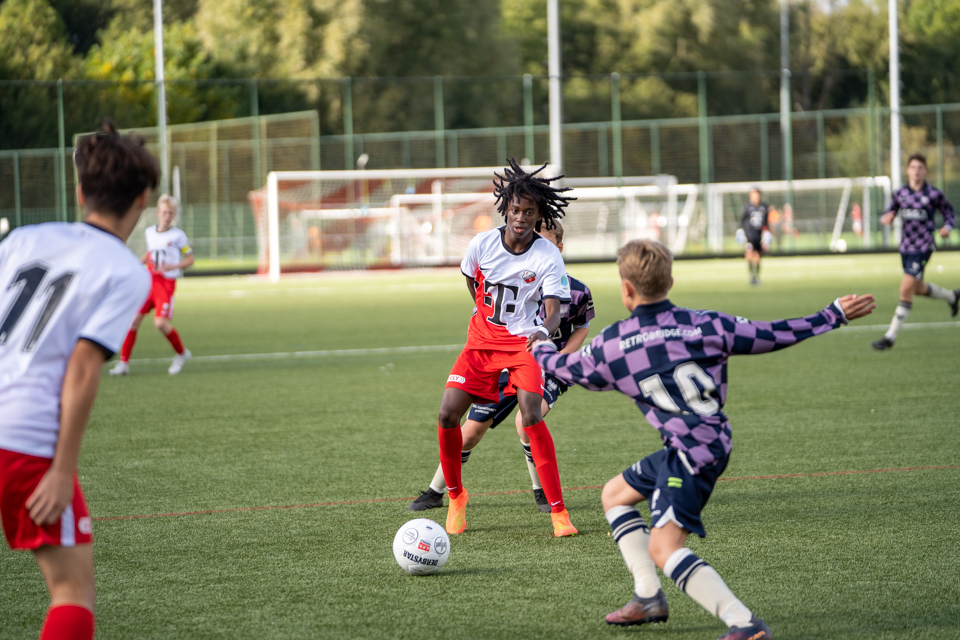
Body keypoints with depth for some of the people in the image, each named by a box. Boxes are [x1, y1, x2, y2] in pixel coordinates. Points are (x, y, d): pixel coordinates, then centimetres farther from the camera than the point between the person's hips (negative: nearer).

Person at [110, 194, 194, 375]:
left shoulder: (178, 236, -4)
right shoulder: (149, 232, 10)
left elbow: (190, 259, 0)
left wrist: (173, 266, -16)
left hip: (166, 283, -5)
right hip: (148, 281, 5)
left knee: (161, 323, -16)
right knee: (134, 318, -6)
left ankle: (181, 353, 11)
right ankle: (124, 362, -1)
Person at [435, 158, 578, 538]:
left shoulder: (548, 257, -14)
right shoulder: (482, 244, -6)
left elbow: (554, 309, -22)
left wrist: (544, 330, -43)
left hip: (525, 342, -3)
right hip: (482, 340, 3)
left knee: (531, 415, -23)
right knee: (448, 414, -9)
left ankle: (558, 511, -16)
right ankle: (455, 496, 15)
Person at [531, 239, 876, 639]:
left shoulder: (609, 346, -4)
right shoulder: (705, 326, 3)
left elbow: (564, 368, 15)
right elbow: (769, 336, 8)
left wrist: (541, 349, 40)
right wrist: (835, 315, 18)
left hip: (691, 454, -8)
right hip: (714, 440, 8)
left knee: (663, 548, -15)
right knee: (614, 495, 22)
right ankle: (648, 599, 21)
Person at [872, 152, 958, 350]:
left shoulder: (933, 194, -8)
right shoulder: (900, 194, 2)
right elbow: (891, 211, 11)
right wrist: (886, 218, -12)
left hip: (923, 247, -6)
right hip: (906, 246, 6)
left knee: (906, 289, -15)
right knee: (918, 288, 21)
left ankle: (891, 336, -10)